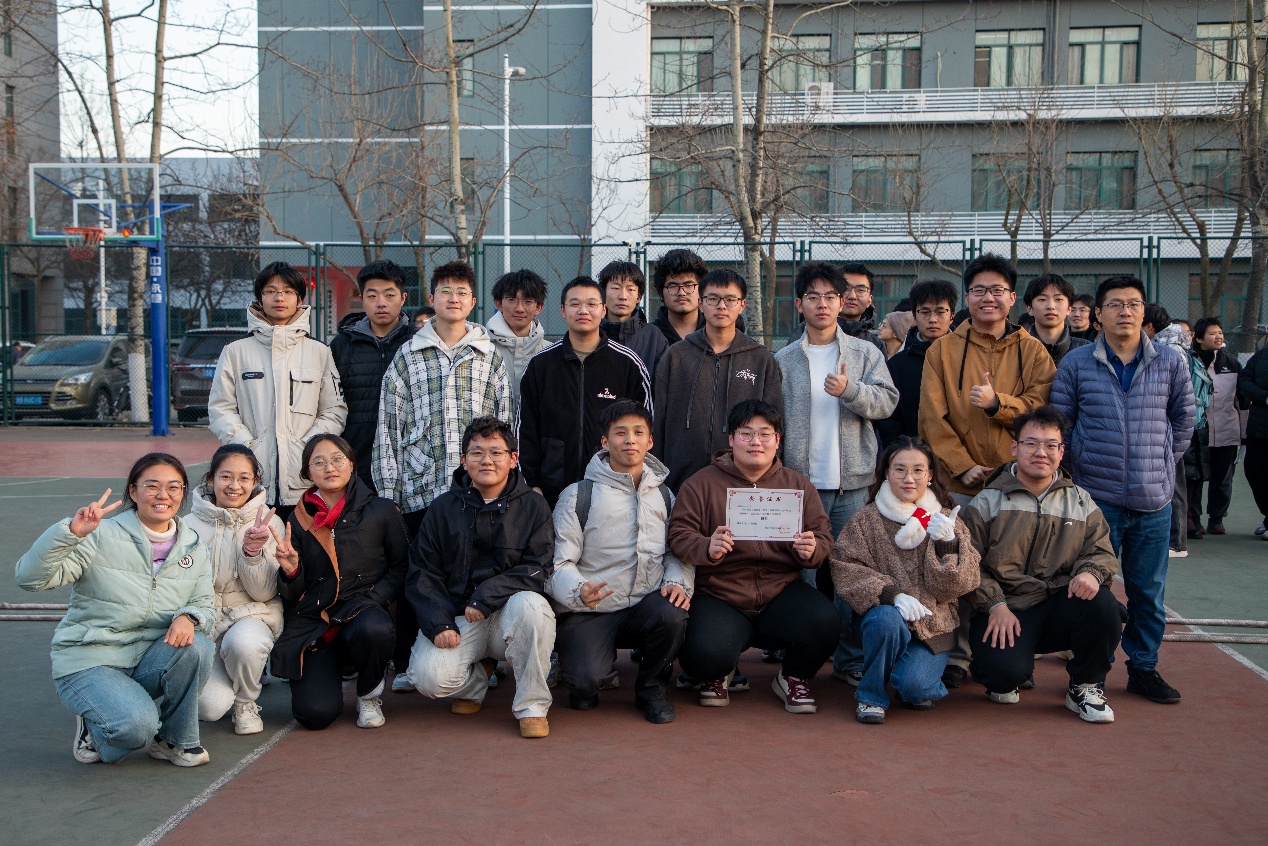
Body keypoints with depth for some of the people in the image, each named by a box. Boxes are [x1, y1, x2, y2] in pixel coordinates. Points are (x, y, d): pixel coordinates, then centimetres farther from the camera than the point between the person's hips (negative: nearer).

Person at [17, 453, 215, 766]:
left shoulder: (192, 547, 5)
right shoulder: (102, 537, -12)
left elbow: (205, 603, 8)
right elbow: (31, 578, -21)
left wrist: (189, 617, -17)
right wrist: (71, 532, -36)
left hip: (148, 662, 5)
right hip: (88, 663, -5)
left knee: (197, 646, -27)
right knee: (137, 725, -31)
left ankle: (176, 740, -4)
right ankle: (94, 729, 7)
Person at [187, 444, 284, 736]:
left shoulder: (268, 523, -2)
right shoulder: (191, 525, -1)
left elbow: (264, 594, -7)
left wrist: (252, 551, -24)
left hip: (252, 616, 0)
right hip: (203, 621, 0)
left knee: (243, 642, -37)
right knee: (212, 706, -23)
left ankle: (246, 703, -4)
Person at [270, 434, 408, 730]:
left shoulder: (381, 511, 3)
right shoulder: (299, 521, 8)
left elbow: (401, 567, 3)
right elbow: (292, 594, 7)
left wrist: (373, 599, -13)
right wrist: (290, 570, -15)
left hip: (362, 612, 0)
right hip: (312, 623, 1)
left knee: (374, 629, -39)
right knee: (315, 714, -20)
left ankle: (369, 695, -3)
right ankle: (328, 674, 19)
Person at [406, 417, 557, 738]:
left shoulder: (532, 505, 2)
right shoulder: (444, 508, 6)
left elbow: (538, 569, -7)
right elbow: (422, 573, 4)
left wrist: (486, 597, -20)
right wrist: (438, 624, -12)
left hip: (509, 615, -1)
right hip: (456, 616, 1)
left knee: (531, 605, -35)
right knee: (430, 678, -26)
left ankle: (531, 706, -15)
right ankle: (475, 680, 13)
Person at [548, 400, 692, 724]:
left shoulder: (664, 496, 14)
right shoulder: (578, 495, 0)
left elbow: (679, 551, 12)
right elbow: (559, 561, -6)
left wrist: (677, 581, -11)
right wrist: (578, 591, -27)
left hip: (644, 606, 3)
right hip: (588, 613, -3)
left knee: (672, 615, -32)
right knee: (586, 681, -27)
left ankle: (651, 689, -1)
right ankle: (584, 685, 15)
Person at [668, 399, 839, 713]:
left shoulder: (798, 485, 11)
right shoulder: (701, 484, 3)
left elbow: (824, 536, 9)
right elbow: (679, 534, -3)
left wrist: (811, 550, -15)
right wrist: (707, 548, -25)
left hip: (781, 592, 2)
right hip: (719, 596, -2)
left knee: (825, 622, -27)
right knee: (704, 655, -30)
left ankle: (794, 678, 8)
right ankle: (716, 674, 13)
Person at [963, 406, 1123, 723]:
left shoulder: (1081, 502, 13)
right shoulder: (987, 503, 3)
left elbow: (1102, 551, 10)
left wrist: (1092, 572, -14)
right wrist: (995, 605, -15)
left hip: (1060, 607, 3)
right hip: (1005, 612, -3)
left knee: (1101, 602, -29)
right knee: (1006, 671, -30)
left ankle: (1085, 687, -4)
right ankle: (1006, 680, 13)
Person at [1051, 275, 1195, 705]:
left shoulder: (1171, 363, 5)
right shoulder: (1076, 363, 0)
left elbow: (1183, 420, 14)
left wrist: (1161, 465, 10)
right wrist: (1081, 469, 2)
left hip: (1154, 499, 2)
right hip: (1096, 497, -2)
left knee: (1148, 590, 9)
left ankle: (1144, 667, 22)